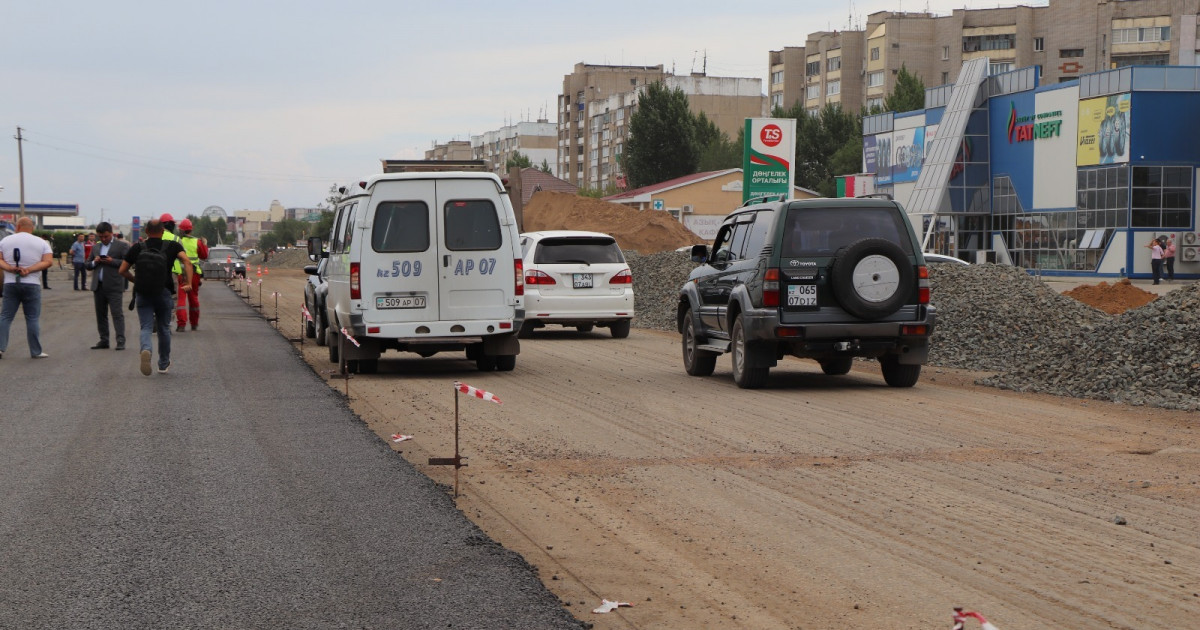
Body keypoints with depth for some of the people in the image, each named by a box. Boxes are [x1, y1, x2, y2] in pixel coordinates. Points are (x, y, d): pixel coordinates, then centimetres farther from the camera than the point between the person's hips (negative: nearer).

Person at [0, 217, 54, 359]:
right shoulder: (40, 243, 3)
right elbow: (48, 261, -6)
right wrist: (29, 270, -12)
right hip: (31, 284, -1)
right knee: (32, 319, 2)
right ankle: (36, 352, 3)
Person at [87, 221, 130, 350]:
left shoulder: (122, 246, 2)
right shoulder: (95, 247, 19)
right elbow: (88, 265, 21)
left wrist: (112, 261, -16)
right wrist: (94, 262, -1)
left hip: (114, 286, -6)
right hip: (98, 286, 6)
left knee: (117, 313, -10)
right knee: (100, 314, 8)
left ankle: (120, 341, -12)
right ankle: (103, 340, 14)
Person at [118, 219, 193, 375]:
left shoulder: (137, 248, 4)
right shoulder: (172, 246, 2)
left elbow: (122, 270, 3)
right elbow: (186, 261, -13)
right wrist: (189, 283, -14)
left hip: (142, 294, 0)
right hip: (164, 293, 0)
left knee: (146, 328, -1)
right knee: (164, 329, 16)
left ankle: (146, 350, -34)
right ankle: (164, 364, 28)